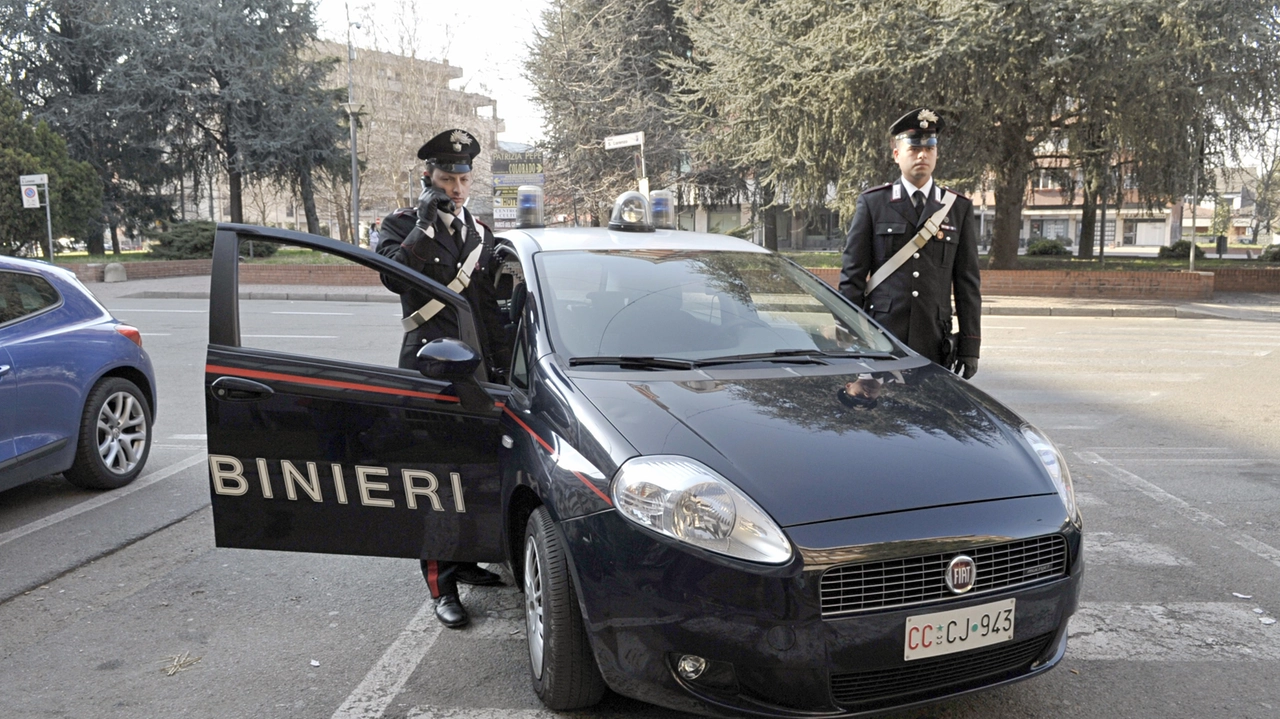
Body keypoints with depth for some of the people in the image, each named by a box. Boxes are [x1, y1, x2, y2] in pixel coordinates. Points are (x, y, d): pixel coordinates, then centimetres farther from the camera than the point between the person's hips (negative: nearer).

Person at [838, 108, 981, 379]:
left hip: (934, 346, 2)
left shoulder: (959, 208, 10)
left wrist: (969, 346, 3)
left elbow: (967, 282, 9)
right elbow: (852, 275, 3)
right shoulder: (872, 203, 5)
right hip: (879, 340, -1)